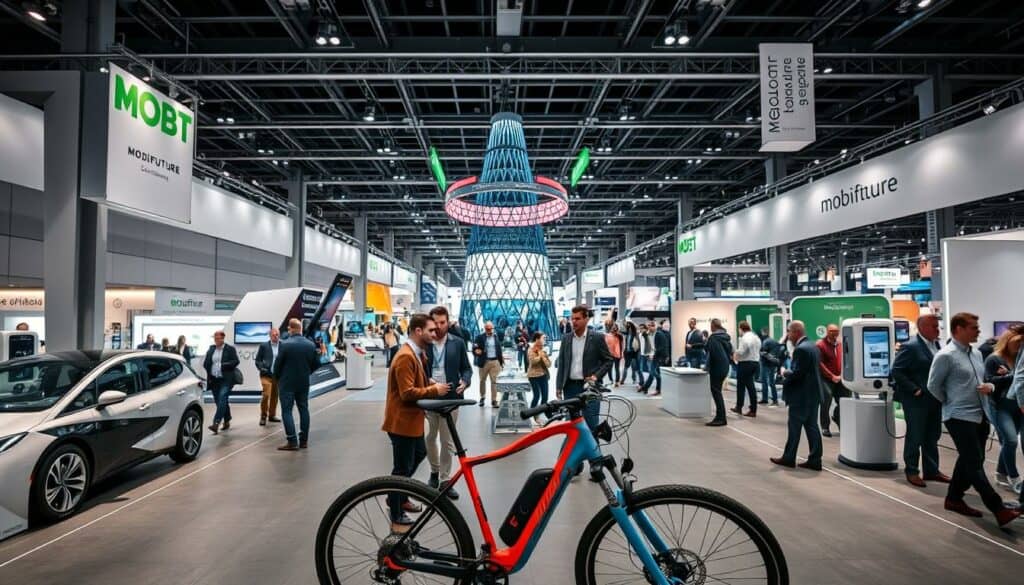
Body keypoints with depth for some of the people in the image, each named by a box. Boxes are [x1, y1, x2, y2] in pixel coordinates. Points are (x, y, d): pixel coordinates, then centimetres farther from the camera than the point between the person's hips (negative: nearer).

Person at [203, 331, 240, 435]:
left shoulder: (230, 349, -2)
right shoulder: (211, 349, 12)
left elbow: (236, 361, -9)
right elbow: (205, 363, 17)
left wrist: (223, 365, -18)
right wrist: (209, 371, 1)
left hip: (226, 380, -5)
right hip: (214, 380, 5)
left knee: (222, 400, -16)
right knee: (220, 402, 12)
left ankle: (216, 423, -23)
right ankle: (227, 422, 25)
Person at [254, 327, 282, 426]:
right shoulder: (264, 346, 1)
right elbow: (258, 360, 5)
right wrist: (261, 368, -10)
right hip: (266, 375, -2)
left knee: (274, 396, 11)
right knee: (266, 394, -12)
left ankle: (272, 415, 25)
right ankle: (263, 416, 4)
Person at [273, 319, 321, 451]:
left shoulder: (285, 344, -16)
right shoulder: (311, 345, -2)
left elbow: (277, 364, -12)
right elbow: (316, 364, 3)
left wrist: (277, 377, 7)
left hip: (287, 383, -4)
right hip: (304, 383, 5)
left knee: (287, 411, 1)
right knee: (303, 409, 13)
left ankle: (292, 441, -3)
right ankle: (304, 440, 17)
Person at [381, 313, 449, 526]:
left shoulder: (417, 353, 9)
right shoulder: (406, 356, -24)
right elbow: (407, 393, -28)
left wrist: (433, 385, 1)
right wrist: (434, 390, -19)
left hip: (412, 418, 11)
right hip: (402, 420, -11)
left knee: (419, 454, 24)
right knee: (402, 468, 2)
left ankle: (400, 499, 40)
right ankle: (396, 513, 20)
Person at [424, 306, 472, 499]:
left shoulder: (458, 343, 1)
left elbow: (466, 368, 6)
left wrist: (465, 381, -14)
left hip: (450, 398, 0)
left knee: (447, 441, 6)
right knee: (429, 438, 16)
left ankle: (445, 479, 19)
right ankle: (434, 471, 38)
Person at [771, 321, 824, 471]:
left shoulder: (800, 349, -19)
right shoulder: (812, 346, 12)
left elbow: (796, 374, -24)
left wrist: (785, 374, -5)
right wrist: (789, 373, 7)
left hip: (801, 396, -9)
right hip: (812, 394, 9)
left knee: (794, 426, 1)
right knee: (812, 426, 10)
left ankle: (789, 458, 11)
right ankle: (814, 460, 12)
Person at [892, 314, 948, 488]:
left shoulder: (937, 344, 8)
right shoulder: (911, 347, -15)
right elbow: (896, 371, -17)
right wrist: (914, 389, -18)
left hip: (934, 400, 7)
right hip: (917, 400, -7)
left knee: (933, 436, 15)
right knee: (915, 437, 3)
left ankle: (931, 470, 27)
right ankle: (911, 471, 14)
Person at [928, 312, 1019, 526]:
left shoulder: (976, 354, 11)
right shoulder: (945, 356, -14)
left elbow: (983, 380, 21)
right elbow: (933, 386, -9)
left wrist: (989, 386, -2)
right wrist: (952, 403, 2)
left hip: (980, 416, 9)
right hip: (960, 418, -8)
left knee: (968, 461, 15)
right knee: (975, 464, -6)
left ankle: (954, 499, 28)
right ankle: (999, 510, -4)